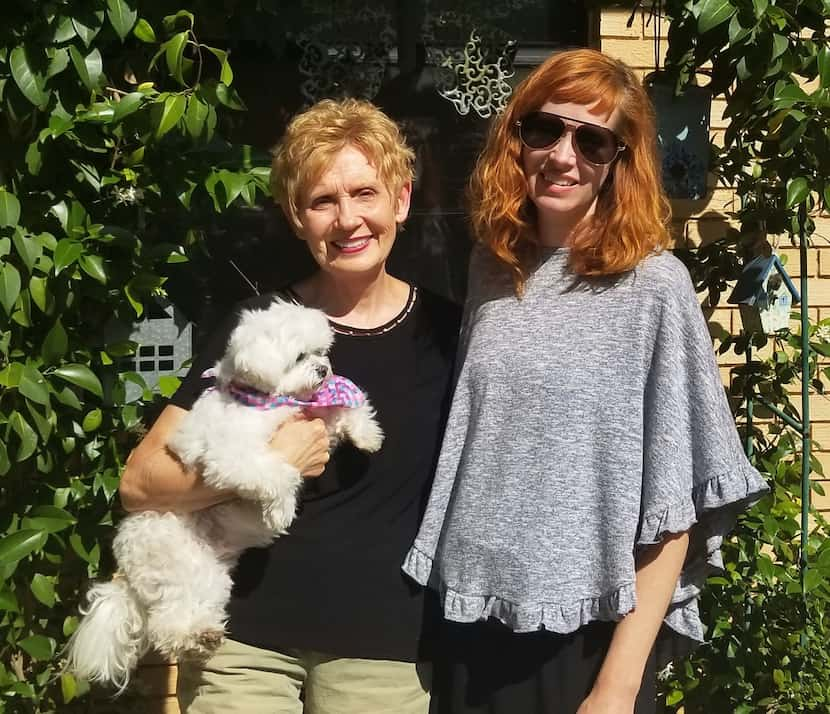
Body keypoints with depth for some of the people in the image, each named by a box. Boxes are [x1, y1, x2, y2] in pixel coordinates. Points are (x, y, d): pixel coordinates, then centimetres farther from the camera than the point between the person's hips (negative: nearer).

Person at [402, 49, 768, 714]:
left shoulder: (652, 286, -11)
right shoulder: (491, 266, 3)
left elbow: (671, 509, -11)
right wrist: (445, 594, 6)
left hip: (585, 637, -4)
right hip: (471, 622, 4)